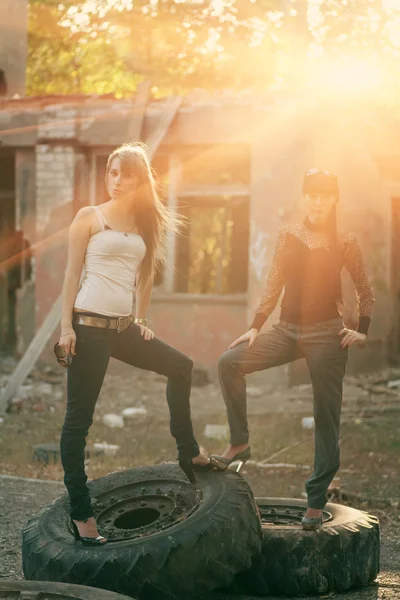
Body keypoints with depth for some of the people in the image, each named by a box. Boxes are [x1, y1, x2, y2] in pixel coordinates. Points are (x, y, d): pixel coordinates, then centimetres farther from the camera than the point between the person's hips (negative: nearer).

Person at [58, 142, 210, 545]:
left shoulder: (144, 223, 12)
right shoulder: (89, 217, -3)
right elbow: (72, 273, -5)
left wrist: (142, 320, 11)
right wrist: (66, 327, -11)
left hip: (122, 327, 6)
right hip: (89, 325, -6)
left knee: (180, 367, 11)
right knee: (79, 418, -4)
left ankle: (188, 453, 24)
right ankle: (80, 512, -1)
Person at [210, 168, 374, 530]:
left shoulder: (345, 243, -1)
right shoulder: (288, 236, 5)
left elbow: (366, 293, 9)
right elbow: (274, 286, 9)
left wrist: (362, 331, -1)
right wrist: (255, 327, 3)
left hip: (326, 334, -3)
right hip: (287, 330, 3)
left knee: (326, 417, -2)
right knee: (230, 362, -16)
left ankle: (317, 501, 6)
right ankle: (240, 443, -7)